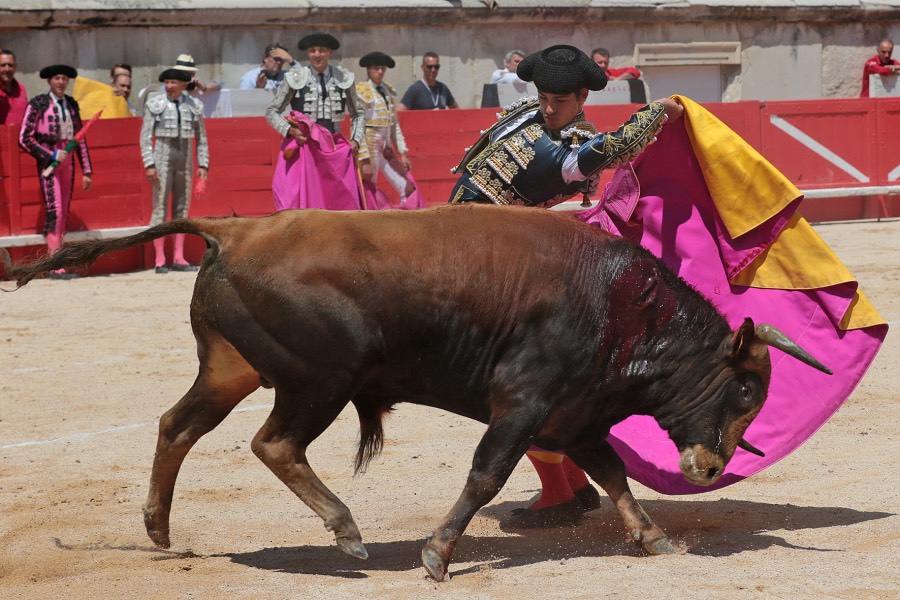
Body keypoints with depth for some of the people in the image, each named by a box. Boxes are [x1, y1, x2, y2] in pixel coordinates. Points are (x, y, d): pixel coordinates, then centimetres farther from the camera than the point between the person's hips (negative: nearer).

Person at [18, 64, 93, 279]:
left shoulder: (71, 104, 13)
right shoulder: (38, 104, -3)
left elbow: (80, 139, 18)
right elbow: (24, 139, -6)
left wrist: (86, 171, 15)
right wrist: (52, 155, -12)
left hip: (67, 162, 6)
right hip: (48, 163, -6)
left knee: (63, 213, 4)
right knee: (54, 211, -14)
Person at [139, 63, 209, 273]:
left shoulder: (194, 106, 5)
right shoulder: (155, 104, -2)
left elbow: (201, 138, 10)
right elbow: (146, 136, -2)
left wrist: (203, 165, 4)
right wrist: (149, 164, -10)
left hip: (185, 162, 3)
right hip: (162, 160, -3)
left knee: (182, 209, 6)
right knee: (160, 209, -4)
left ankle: (179, 258, 11)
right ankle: (159, 261, -2)